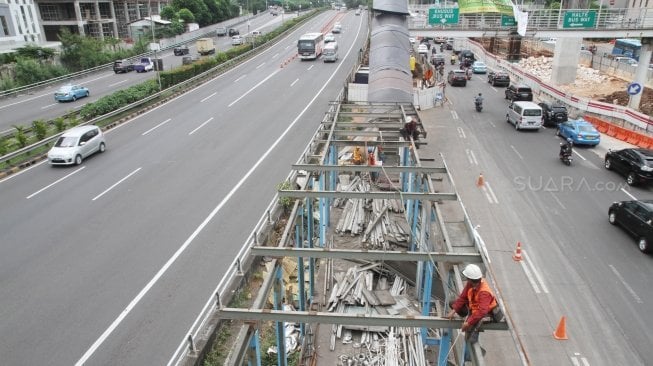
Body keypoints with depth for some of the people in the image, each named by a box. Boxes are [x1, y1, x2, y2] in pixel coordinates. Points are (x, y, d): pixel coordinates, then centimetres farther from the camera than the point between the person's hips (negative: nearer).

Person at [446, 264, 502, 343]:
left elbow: (482, 311, -44)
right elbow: (463, 297, -9)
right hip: (473, 306, 8)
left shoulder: (484, 292, -39)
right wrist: (453, 311, -13)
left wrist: (468, 322, -42)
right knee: (452, 303, 5)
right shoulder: (470, 284, -17)